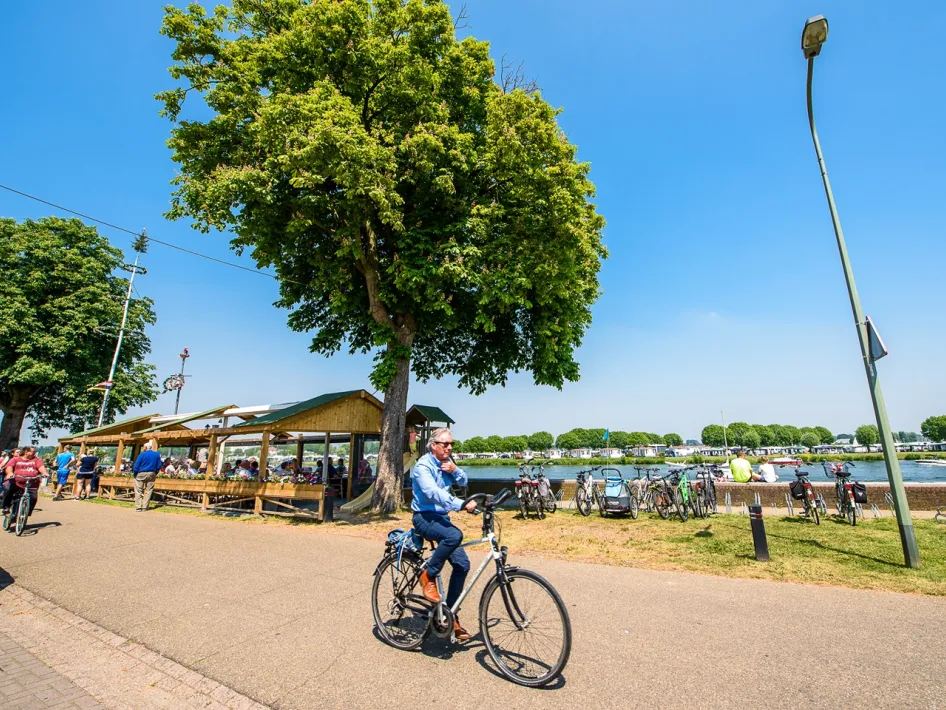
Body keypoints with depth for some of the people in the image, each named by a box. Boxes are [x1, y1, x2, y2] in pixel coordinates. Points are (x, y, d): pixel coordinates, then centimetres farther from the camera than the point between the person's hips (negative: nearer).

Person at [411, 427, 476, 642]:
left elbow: (463, 482, 5)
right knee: (454, 535, -35)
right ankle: (428, 576, -13)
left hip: (442, 517, 8)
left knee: (462, 564, -2)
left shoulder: (447, 462, 6)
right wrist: (462, 504, -44)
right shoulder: (423, 466, -19)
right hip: (425, 517, -8)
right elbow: (433, 492, -34)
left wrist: (455, 470, -16)